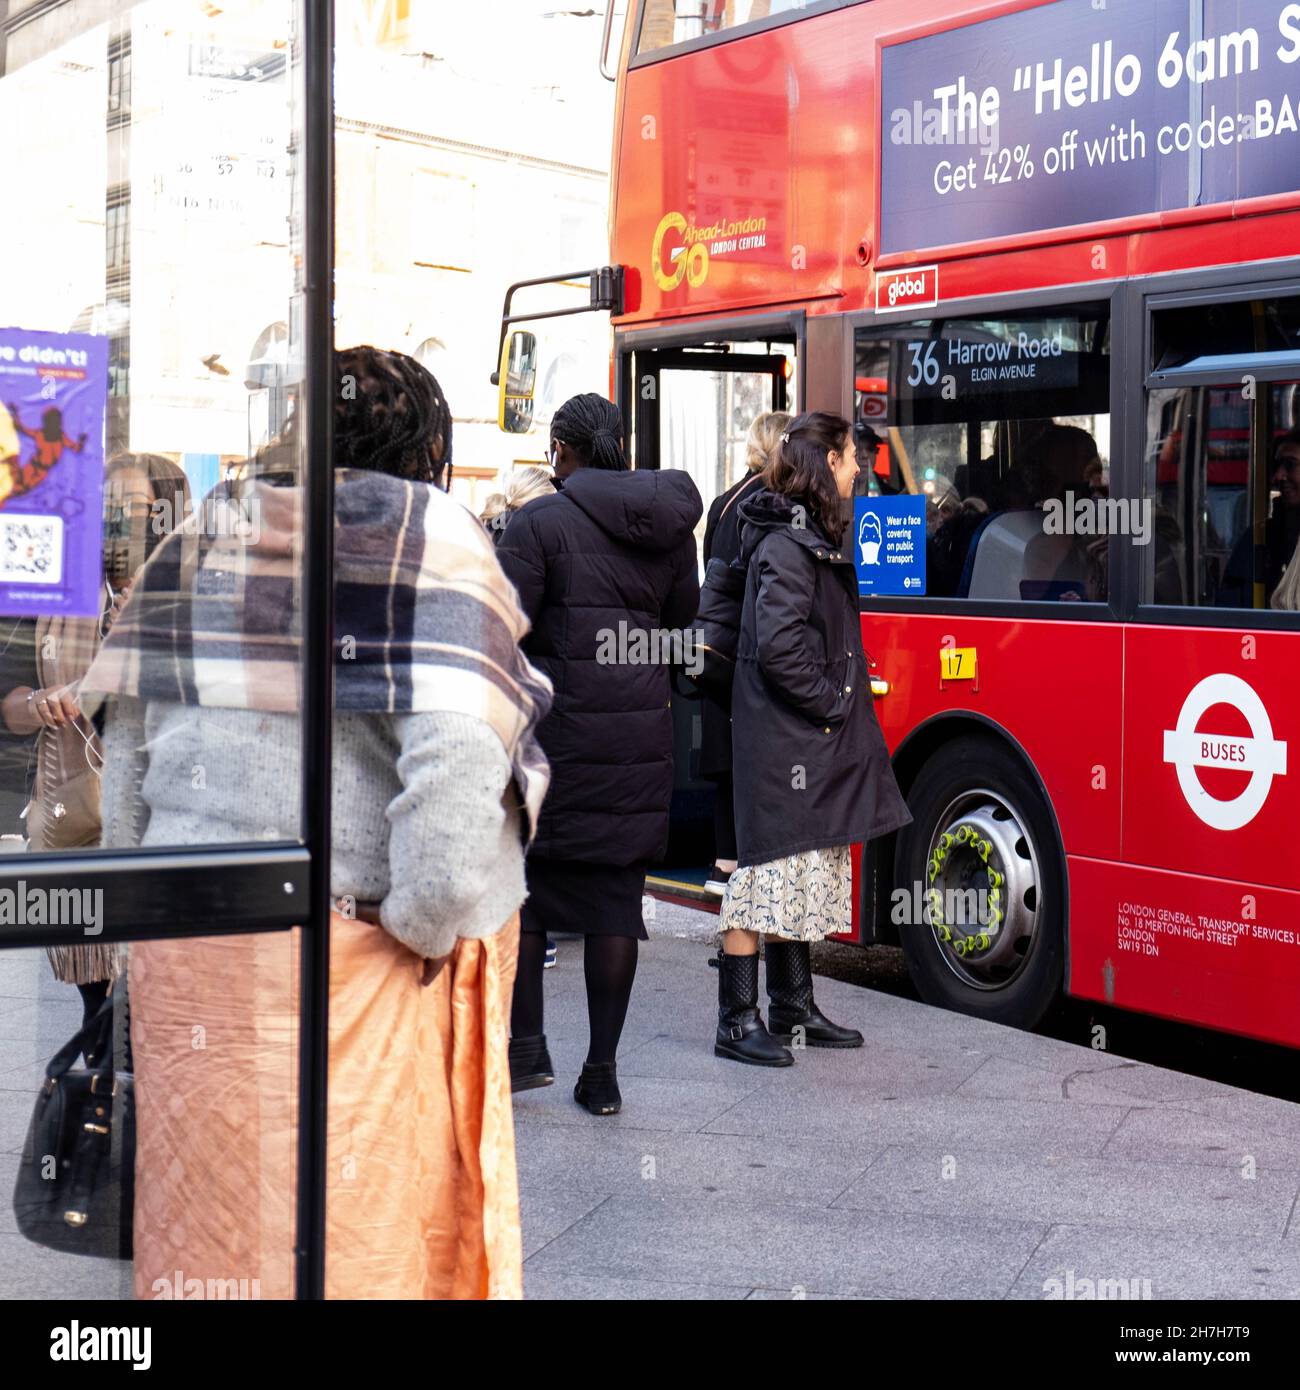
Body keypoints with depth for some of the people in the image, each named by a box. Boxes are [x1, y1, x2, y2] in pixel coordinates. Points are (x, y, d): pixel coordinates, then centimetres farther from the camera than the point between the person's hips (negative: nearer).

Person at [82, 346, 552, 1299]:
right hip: (361, 955, -5)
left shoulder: (199, 538, 9)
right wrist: (431, 924, -9)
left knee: (205, 1226, 13)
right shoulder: (430, 538, -7)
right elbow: (457, 756, -19)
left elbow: (127, 752, 10)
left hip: (190, 940, 5)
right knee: (375, 1228, 6)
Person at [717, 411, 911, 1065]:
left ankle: (794, 1008, 24)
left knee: (809, 870, 15)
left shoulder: (813, 537, 16)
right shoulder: (788, 545, -16)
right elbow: (778, 645, -24)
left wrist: (842, 695, 11)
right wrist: (829, 702, -16)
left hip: (812, 741, 10)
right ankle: (737, 1022, 0)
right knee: (771, 863, -6)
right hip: (782, 739, -10)